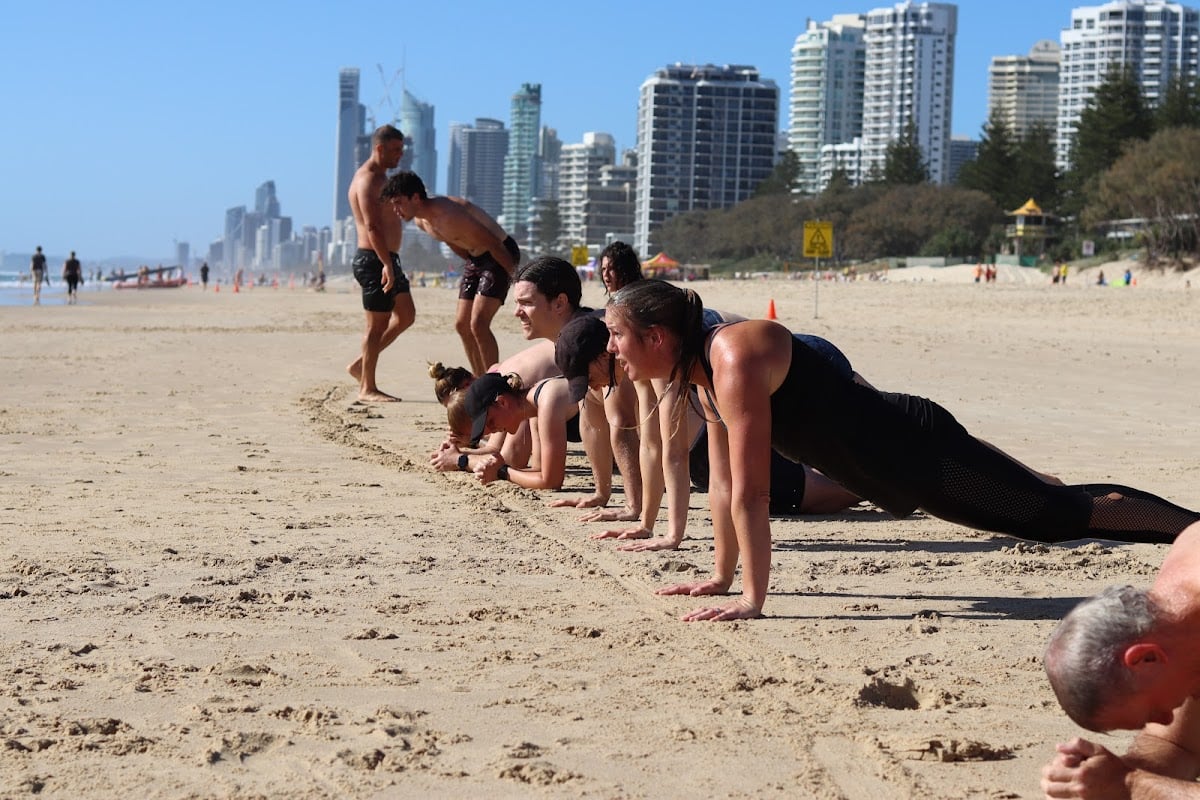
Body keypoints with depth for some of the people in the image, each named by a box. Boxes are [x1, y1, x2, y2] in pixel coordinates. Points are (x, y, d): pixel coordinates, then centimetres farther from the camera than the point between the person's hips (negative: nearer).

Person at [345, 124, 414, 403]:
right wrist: (386, 264, -30)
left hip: (386, 259, 10)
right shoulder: (367, 179, -15)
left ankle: (360, 365, 19)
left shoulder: (380, 177, 18)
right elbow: (372, 227, -25)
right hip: (374, 260, -10)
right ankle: (367, 388, 2)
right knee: (378, 324, -5)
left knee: (406, 315, 14)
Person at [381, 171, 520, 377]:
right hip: (476, 258, 10)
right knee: (462, 324, 8)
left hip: (501, 254, -9)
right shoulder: (421, 221, -1)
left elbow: (493, 243, -26)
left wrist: (518, 279, -19)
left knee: (478, 323, -19)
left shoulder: (448, 214, -30)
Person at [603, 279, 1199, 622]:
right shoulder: (702, 368, 3)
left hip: (916, 450, -9)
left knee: (1063, 514, -3)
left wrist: (753, 599, -26)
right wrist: (722, 576, 14)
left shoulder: (735, 360, -26)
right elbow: (722, 480, 11)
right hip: (890, 468, 9)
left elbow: (751, 492, -28)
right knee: (1051, 510, 20)